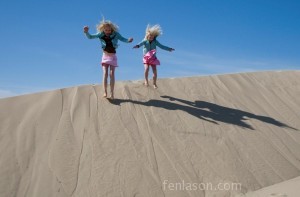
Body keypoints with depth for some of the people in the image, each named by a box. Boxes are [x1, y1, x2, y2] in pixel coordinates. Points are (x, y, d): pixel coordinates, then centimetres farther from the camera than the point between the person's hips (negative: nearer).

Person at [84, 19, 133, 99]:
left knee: (112, 74, -4)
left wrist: (128, 40, -38)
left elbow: (123, 39, -17)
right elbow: (90, 37, -9)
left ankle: (112, 93, 0)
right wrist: (86, 32, -29)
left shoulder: (115, 34, -11)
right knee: (105, 73, -9)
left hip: (113, 57, -1)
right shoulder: (101, 34, -8)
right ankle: (105, 92, -7)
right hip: (105, 56, 1)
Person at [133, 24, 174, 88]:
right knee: (147, 68, -25)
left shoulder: (155, 42, -2)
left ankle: (154, 83, 12)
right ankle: (146, 80, -3)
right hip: (146, 58, -2)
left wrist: (169, 49, -4)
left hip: (153, 58, 2)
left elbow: (161, 46, 1)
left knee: (155, 71, -4)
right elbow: (141, 43, -28)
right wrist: (137, 46, -50)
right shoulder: (145, 41, -9)